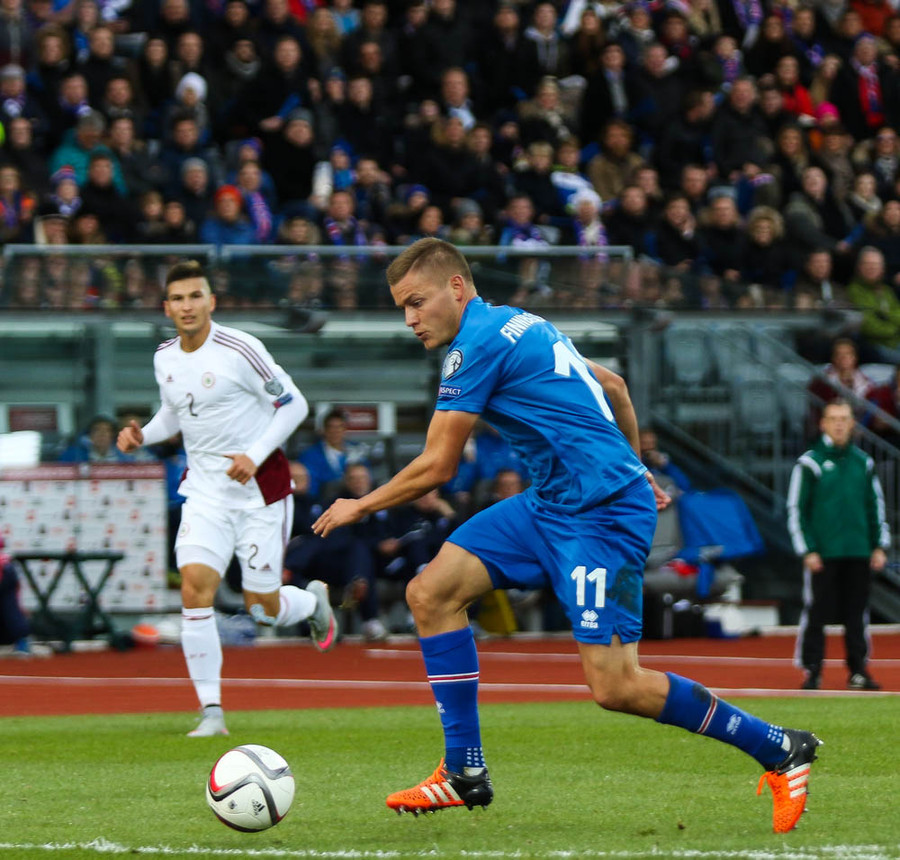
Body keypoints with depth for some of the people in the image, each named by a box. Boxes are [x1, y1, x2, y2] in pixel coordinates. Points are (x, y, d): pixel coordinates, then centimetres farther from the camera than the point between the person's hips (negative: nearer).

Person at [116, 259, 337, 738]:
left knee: (262, 609, 0)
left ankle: (314, 601, 37)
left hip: (259, 484, -4)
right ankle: (211, 711, -11)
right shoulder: (165, 358, 4)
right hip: (205, 489, 4)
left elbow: (293, 405, -9)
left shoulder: (239, 350, -15)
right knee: (195, 586, -16)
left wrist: (255, 455, -19)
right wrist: (141, 436, 1)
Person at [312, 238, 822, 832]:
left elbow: (437, 468, -9)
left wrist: (359, 507, 6)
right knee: (430, 593, 1)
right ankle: (465, 773, 3)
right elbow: (613, 387, 27)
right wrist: (633, 468, 35)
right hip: (550, 506, 10)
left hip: (602, 514, -10)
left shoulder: (480, 343, -12)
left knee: (615, 687, -13)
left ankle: (781, 751, 0)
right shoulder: (516, 325, 16)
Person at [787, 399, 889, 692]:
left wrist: (880, 546, 10)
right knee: (817, 613, -3)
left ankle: (858, 671, 13)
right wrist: (807, 551, -8)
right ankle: (812, 672, 2)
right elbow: (795, 511, -2)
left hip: (858, 555, 4)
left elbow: (876, 506, 17)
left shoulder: (863, 462, 11)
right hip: (822, 555, -4)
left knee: (856, 614, 6)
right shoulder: (810, 462, -1)